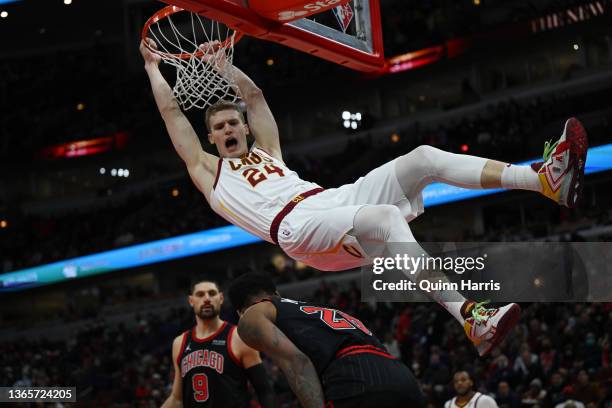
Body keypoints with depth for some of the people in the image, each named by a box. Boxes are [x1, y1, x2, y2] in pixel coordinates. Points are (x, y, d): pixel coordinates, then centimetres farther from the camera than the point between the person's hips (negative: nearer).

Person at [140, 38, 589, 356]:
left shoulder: (266, 151, 35)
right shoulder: (207, 170, 21)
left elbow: (254, 96, 41)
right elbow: (172, 111, 21)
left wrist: (222, 63, 43)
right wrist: (153, 65, 29)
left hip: (333, 199, 7)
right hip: (298, 225, -7)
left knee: (423, 157, -13)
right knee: (388, 217, -37)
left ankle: (547, 178, -25)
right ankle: (472, 320, -53)